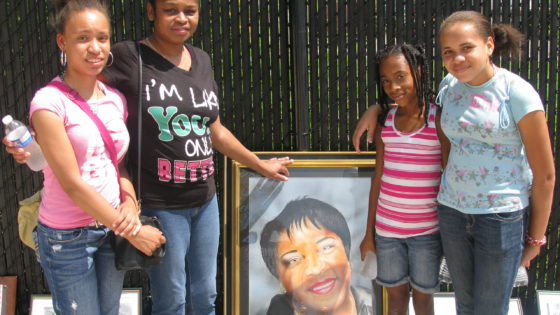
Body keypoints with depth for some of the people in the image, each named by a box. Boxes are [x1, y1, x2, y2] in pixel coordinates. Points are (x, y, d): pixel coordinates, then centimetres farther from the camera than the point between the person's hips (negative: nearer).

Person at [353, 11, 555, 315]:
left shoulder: (518, 94, -13)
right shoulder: (449, 85, 1)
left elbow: (545, 175, -8)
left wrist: (536, 237, -3)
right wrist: (375, 109, 9)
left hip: (503, 217, -4)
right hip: (452, 210, 5)